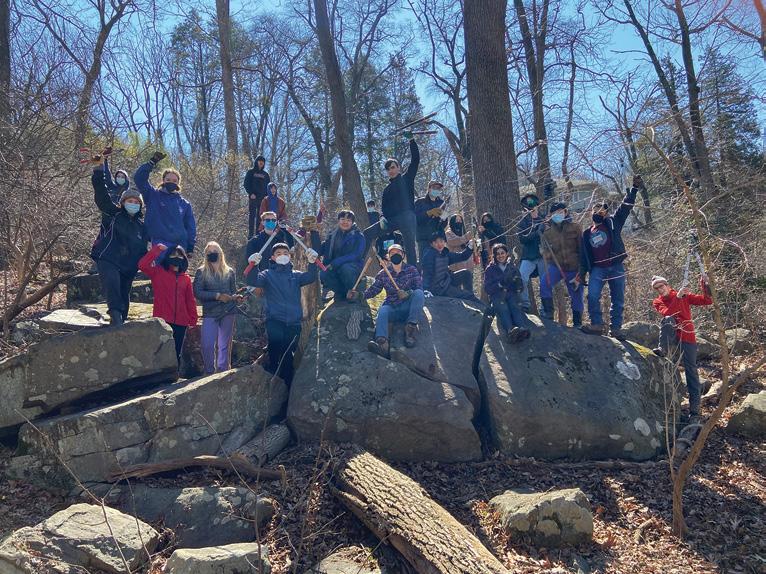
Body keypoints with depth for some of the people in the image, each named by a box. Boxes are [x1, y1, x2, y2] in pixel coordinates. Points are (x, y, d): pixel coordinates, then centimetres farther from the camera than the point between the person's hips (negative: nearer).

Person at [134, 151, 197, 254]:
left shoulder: (185, 203, 14)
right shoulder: (153, 195, 10)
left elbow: (191, 227, 12)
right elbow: (138, 178, -1)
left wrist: (190, 247, 5)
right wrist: (152, 162, -7)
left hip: (180, 246, 3)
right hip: (159, 243, -2)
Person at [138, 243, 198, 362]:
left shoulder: (186, 278, 11)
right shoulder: (158, 272, 2)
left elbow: (190, 300, 11)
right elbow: (142, 264, -15)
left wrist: (193, 320, 5)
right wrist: (157, 249, -12)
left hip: (181, 323, 4)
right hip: (162, 321, -4)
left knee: (176, 354, 11)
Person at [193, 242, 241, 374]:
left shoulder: (229, 272, 11)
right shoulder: (201, 272, 4)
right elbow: (198, 293, -6)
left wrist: (236, 298, -7)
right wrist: (217, 296, -14)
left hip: (228, 313, 2)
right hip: (210, 314, -2)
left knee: (225, 345, 5)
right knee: (207, 345, -8)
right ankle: (209, 372, 9)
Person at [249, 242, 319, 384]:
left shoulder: (296, 275, 16)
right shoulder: (268, 274, 9)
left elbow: (310, 278, -2)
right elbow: (253, 281, -7)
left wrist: (312, 263, -20)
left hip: (293, 323, 3)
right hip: (275, 321, -3)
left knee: (288, 359, 7)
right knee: (275, 355, -19)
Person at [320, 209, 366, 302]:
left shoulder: (358, 236, -1)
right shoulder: (333, 236, 13)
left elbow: (356, 255, -15)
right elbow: (322, 249, 12)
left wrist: (335, 263, -24)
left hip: (354, 266, -3)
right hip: (335, 268, 3)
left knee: (345, 268, -38)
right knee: (323, 275, -29)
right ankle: (341, 292, -3)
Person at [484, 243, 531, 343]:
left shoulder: (513, 267, 20)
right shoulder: (490, 269, 14)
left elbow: (521, 287, 16)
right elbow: (487, 288, 3)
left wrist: (517, 281, -7)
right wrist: (500, 284, -14)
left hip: (511, 294, 2)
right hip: (496, 296, -2)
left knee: (514, 306, -32)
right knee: (503, 308, -35)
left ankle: (522, 329, -60)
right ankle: (510, 331, -63)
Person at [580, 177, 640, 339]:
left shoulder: (612, 223, 9)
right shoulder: (587, 233, 15)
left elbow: (625, 207, 1)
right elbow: (584, 255, 16)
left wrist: (634, 189, -7)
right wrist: (583, 273, 10)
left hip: (616, 267, -1)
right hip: (597, 269, 1)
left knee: (618, 300, 2)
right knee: (592, 296, -17)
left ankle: (615, 328, 10)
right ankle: (597, 324, -8)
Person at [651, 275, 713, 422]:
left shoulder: (685, 295, 9)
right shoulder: (657, 302, 9)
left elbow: (707, 301, 2)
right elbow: (666, 313, -13)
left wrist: (705, 288, -15)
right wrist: (677, 297, -22)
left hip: (687, 337, 0)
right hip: (672, 337, 1)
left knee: (691, 371, -5)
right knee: (668, 319, -28)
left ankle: (694, 410, -4)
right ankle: (663, 349, -40)